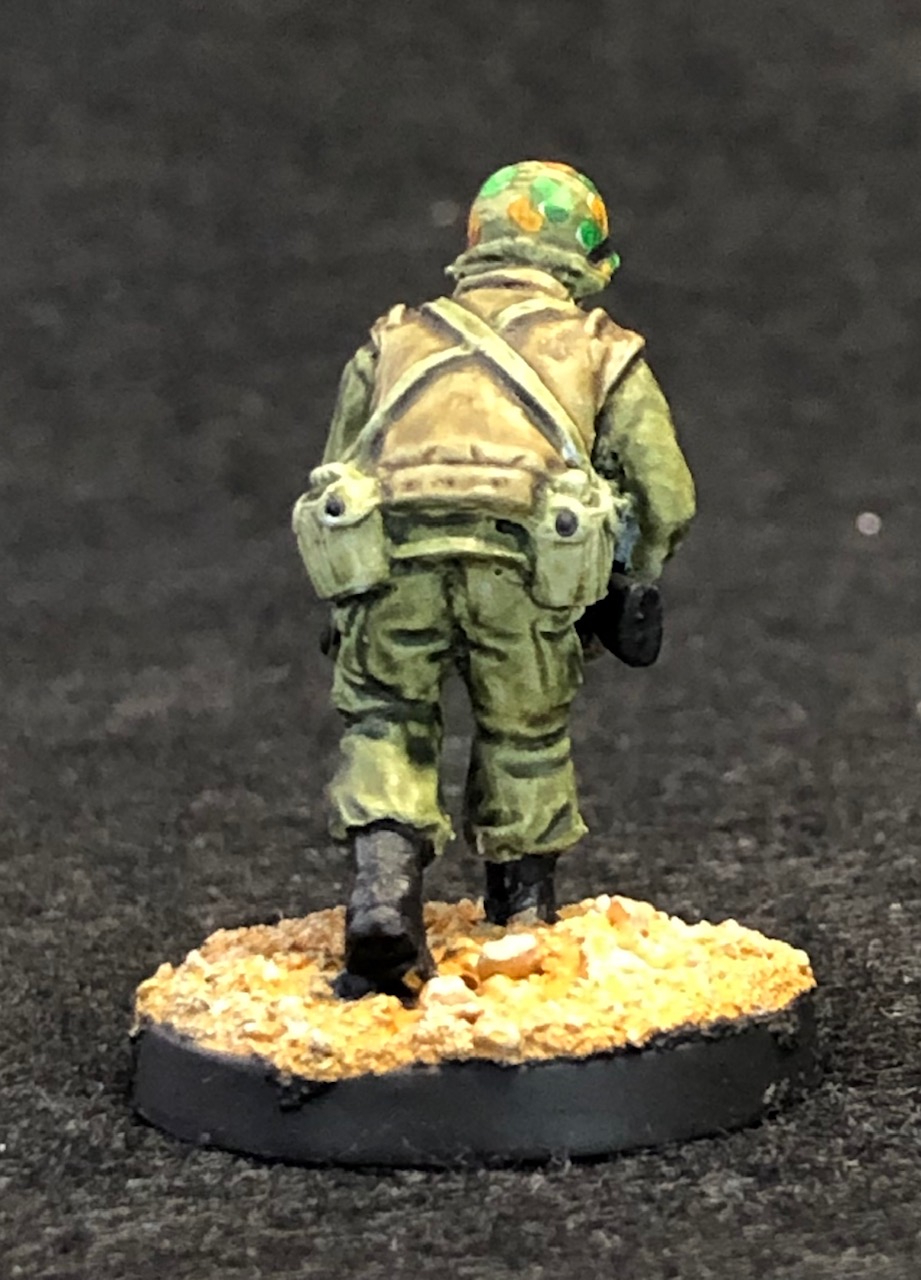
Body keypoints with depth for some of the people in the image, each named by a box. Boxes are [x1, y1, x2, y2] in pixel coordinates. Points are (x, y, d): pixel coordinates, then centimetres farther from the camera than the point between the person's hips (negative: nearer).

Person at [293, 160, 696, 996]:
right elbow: (667, 498, 17)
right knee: (526, 731, 20)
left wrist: (356, 603, 38)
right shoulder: (601, 349, 24)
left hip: (386, 544, 1)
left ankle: (383, 896, 0)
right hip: (526, 550, -1)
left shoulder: (396, 338, 30)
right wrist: (625, 587, 34)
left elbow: (337, 469, 29)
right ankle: (524, 918, 31)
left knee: (387, 719, 19)